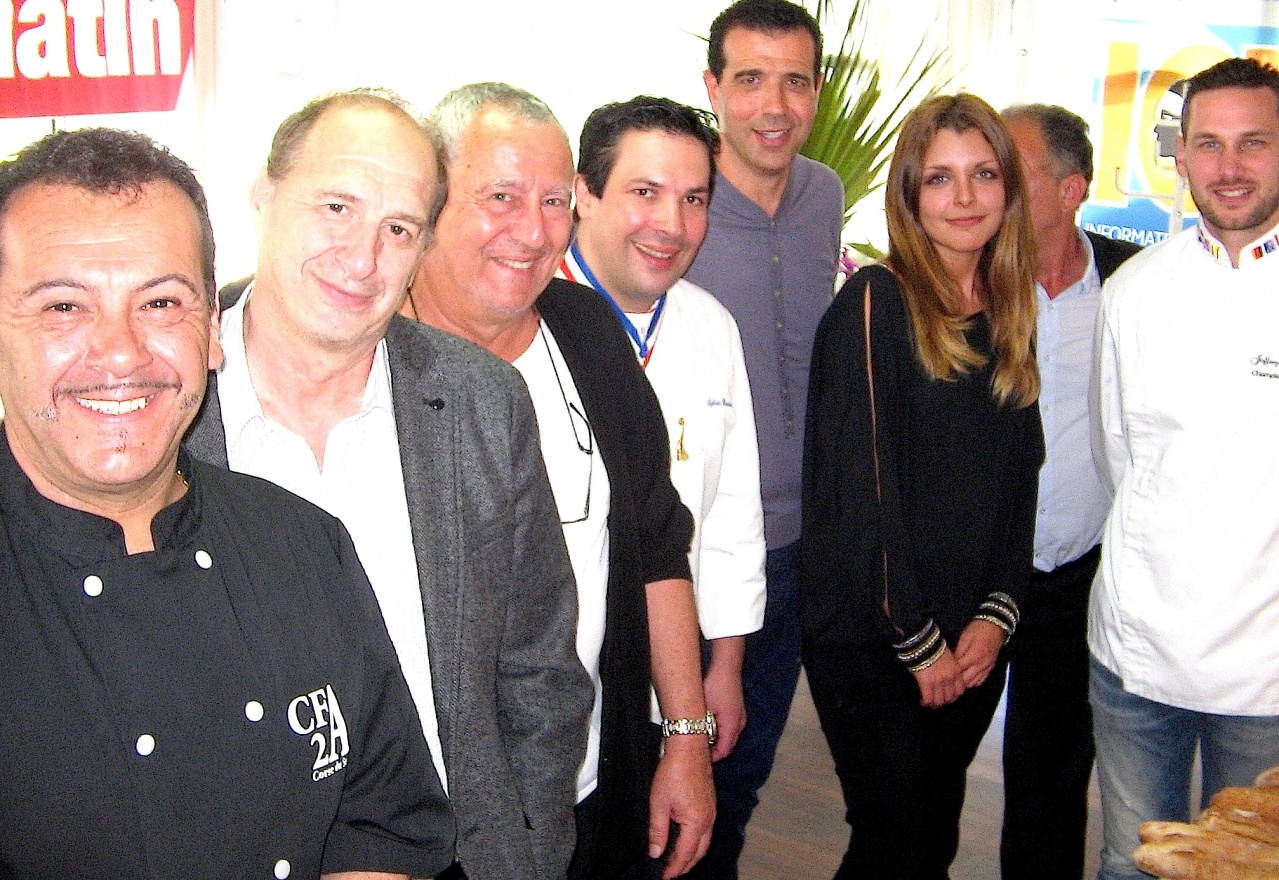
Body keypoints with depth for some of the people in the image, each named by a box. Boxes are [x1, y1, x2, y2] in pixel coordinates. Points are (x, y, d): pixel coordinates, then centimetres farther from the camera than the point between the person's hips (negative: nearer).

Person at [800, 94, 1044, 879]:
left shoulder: (1010, 314, 8)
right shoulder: (877, 302, -11)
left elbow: (1020, 482, 10)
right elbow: (861, 485, -15)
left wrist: (998, 616, -1)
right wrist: (919, 641, -12)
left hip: (972, 644, 6)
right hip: (869, 640, -6)